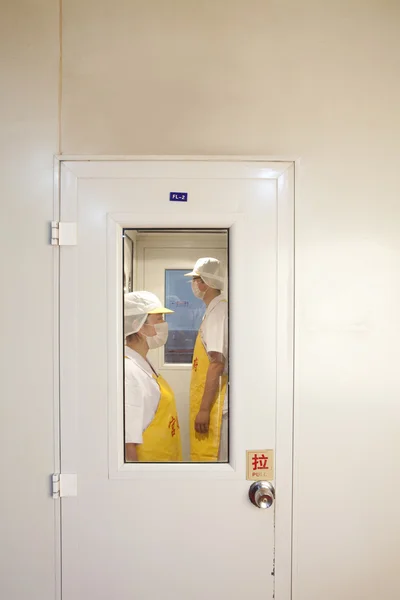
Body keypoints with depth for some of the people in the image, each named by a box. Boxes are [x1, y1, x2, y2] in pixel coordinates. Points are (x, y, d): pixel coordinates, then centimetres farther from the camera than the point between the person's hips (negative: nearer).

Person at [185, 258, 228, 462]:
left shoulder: (218, 311, -16)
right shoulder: (214, 310, 13)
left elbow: (217, 364, -22)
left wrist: (204, 409, -21)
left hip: (214, 405, -9)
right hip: (211, 402, 9)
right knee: (206, 456, 17)